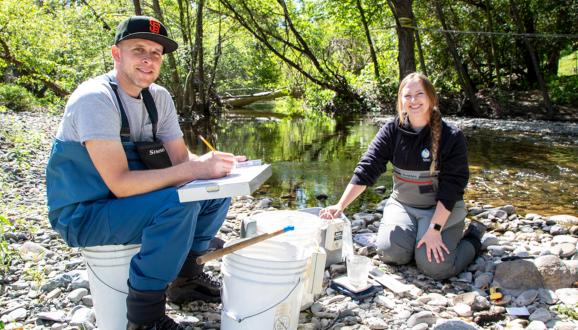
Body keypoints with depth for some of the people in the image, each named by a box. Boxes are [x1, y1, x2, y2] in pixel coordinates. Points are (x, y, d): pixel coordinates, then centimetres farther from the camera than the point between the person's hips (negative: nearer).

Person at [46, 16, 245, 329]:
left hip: (126, 197, 8)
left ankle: (185, 276, 14)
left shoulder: (158, 97, 0)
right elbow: (120, 183, -31)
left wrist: (214, 162, -21)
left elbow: (181, 158, 0)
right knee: (179, 203, -31)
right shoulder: (95, 98, -24)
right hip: (82, 213, -8)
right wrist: (195, 169, -33)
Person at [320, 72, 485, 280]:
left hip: (442, 208, -3)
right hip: (402, 204, 3)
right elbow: (366, 169, -14)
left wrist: (435, 229, -24)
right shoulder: (392, 131, -7)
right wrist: (341, 205, -24)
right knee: (390, 252, -19)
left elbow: (451, 187, -17)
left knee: (435, 266, -20)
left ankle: (473, 236, 11)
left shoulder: (452, 137, -15)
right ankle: (415, 233, 15)